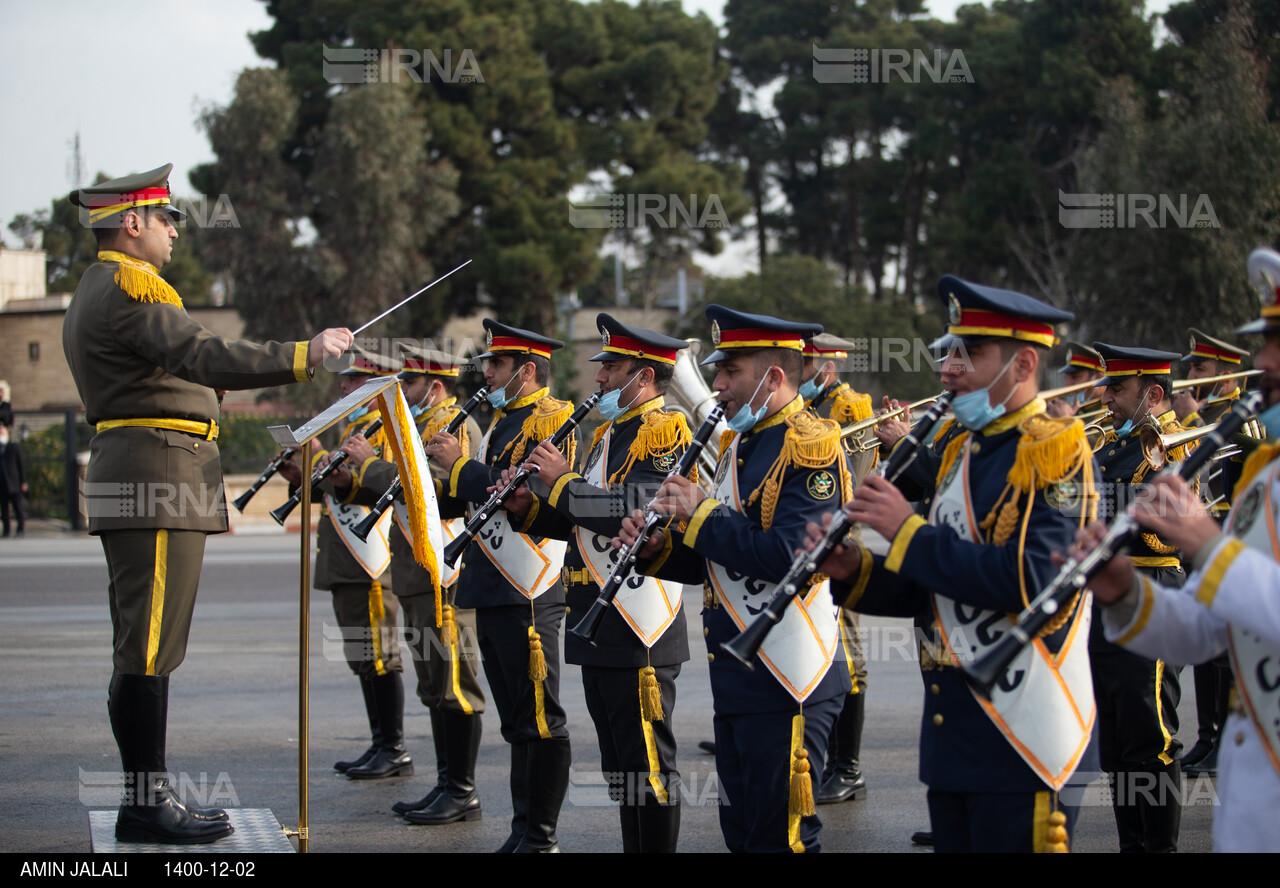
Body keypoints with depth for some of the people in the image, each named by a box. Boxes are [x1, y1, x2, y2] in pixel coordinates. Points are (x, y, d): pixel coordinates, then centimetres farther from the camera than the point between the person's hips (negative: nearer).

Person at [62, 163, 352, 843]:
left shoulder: (94, 294, 23)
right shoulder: (130, 287, -13)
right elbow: (203, 359, -24)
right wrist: (305, 355, -22)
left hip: (130, 480, 11)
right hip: (159, 479, -11)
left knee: (142, 647, 12)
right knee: (150, 644, -10)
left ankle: (143, 798, 16)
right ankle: (147, 804, -9)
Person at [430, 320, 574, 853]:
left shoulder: (550, 420, -10)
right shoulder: (503, 422, 20)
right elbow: (465, 502, 23)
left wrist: (461, 465, -16)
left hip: (528, 594, -10)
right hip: (493, 590, 10)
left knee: (539, 719, -5)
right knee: (517, 721, 13)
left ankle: (542, 839, -1)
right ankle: (523, 831, 19)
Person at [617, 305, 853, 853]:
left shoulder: (810, 446, -13)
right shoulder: (739, 445, 17)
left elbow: (789, 559, -25)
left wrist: (701, 514, -16)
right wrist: (657, 549, 1)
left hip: (787, 684, -10)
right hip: (737, 680, 10)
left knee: (779, 836, -4)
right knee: (741, 831, 14)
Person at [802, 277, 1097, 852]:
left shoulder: (1055, 450, -11)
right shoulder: (962, 450, 15)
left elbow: (1030, 581, -24)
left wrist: (909, 533, -18)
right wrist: (854, 572, -1)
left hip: (1024, 740, -8)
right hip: (952, 733, 8)